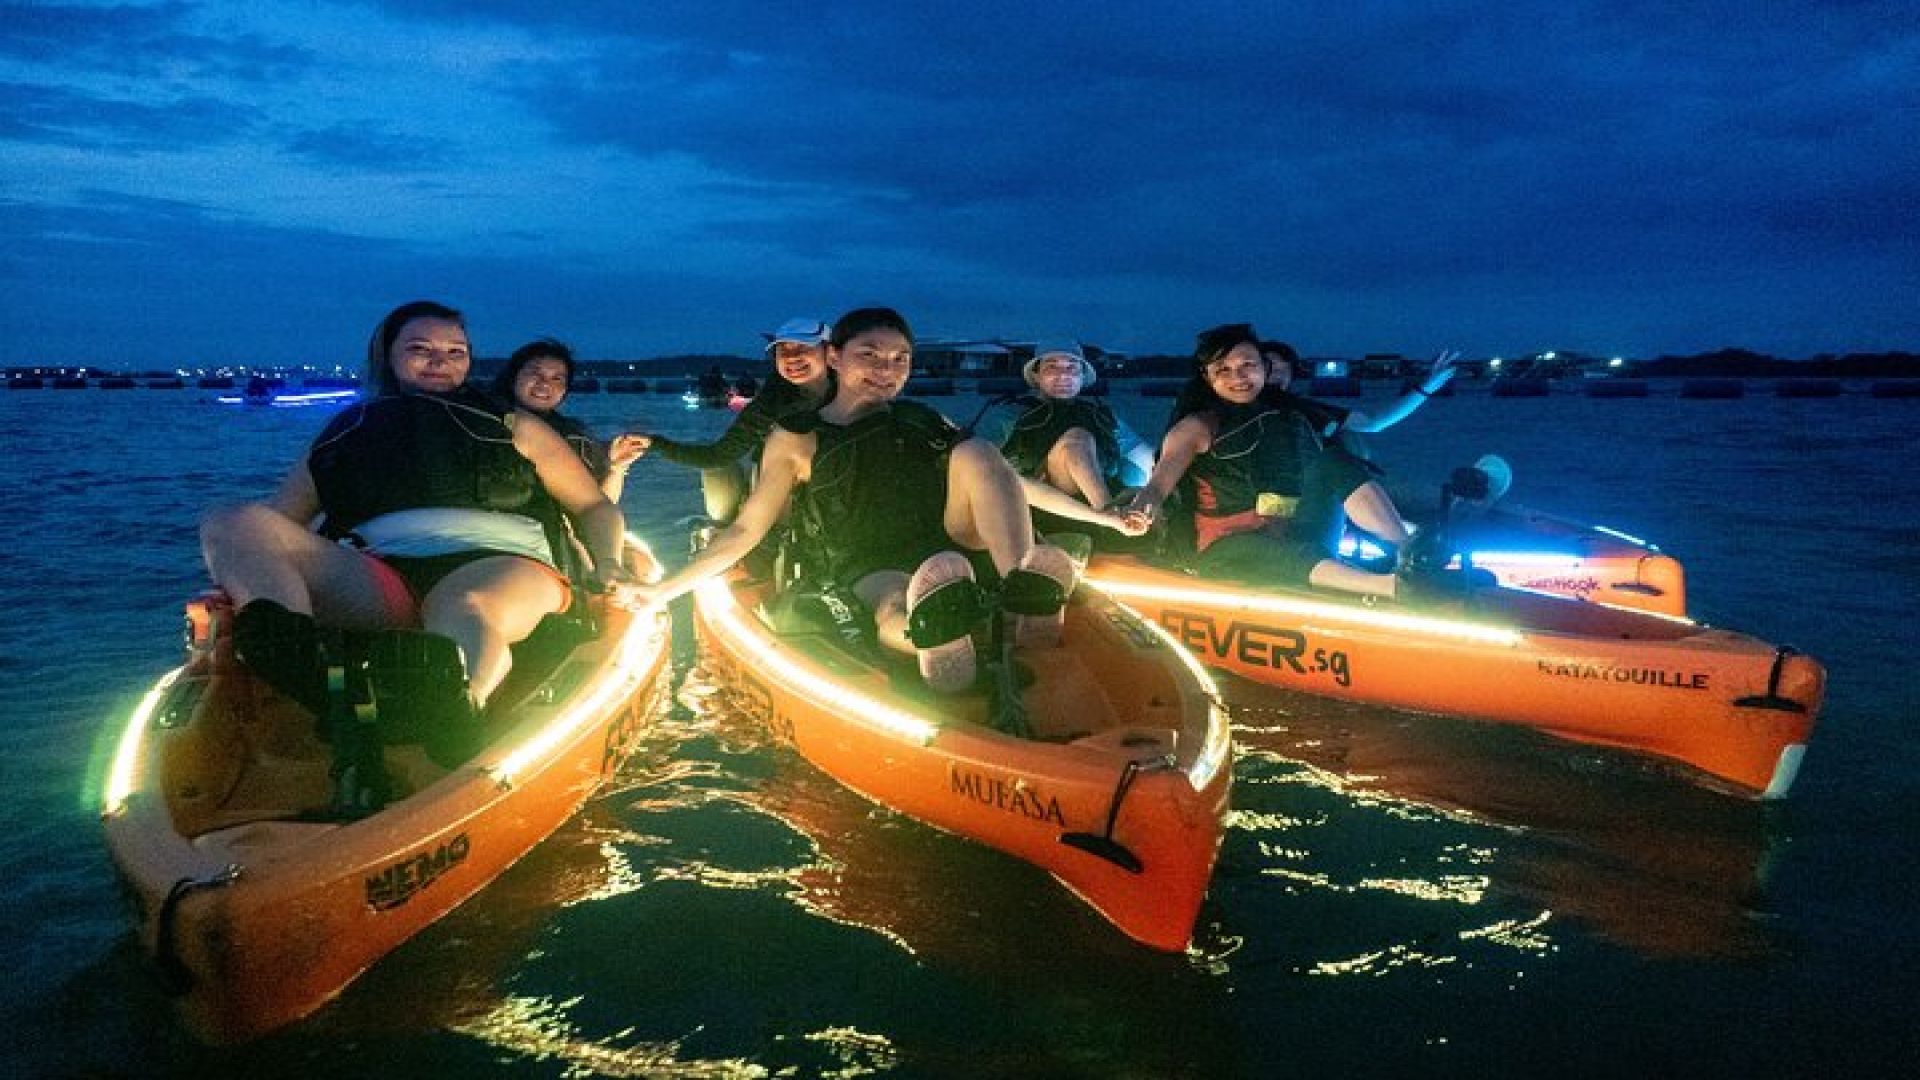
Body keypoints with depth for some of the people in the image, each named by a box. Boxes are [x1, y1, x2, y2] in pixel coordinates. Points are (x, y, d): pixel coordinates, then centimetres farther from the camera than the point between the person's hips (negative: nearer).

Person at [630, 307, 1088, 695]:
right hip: (868, 572, -3)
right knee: (897, 615, -40)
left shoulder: (926, 421, 15)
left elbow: (990, 469, 18)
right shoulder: (796, 440, 5)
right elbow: (746, 529, 6)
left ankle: (1025, 596, -42)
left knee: (976, 449, -21)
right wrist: (666, 588, 0)